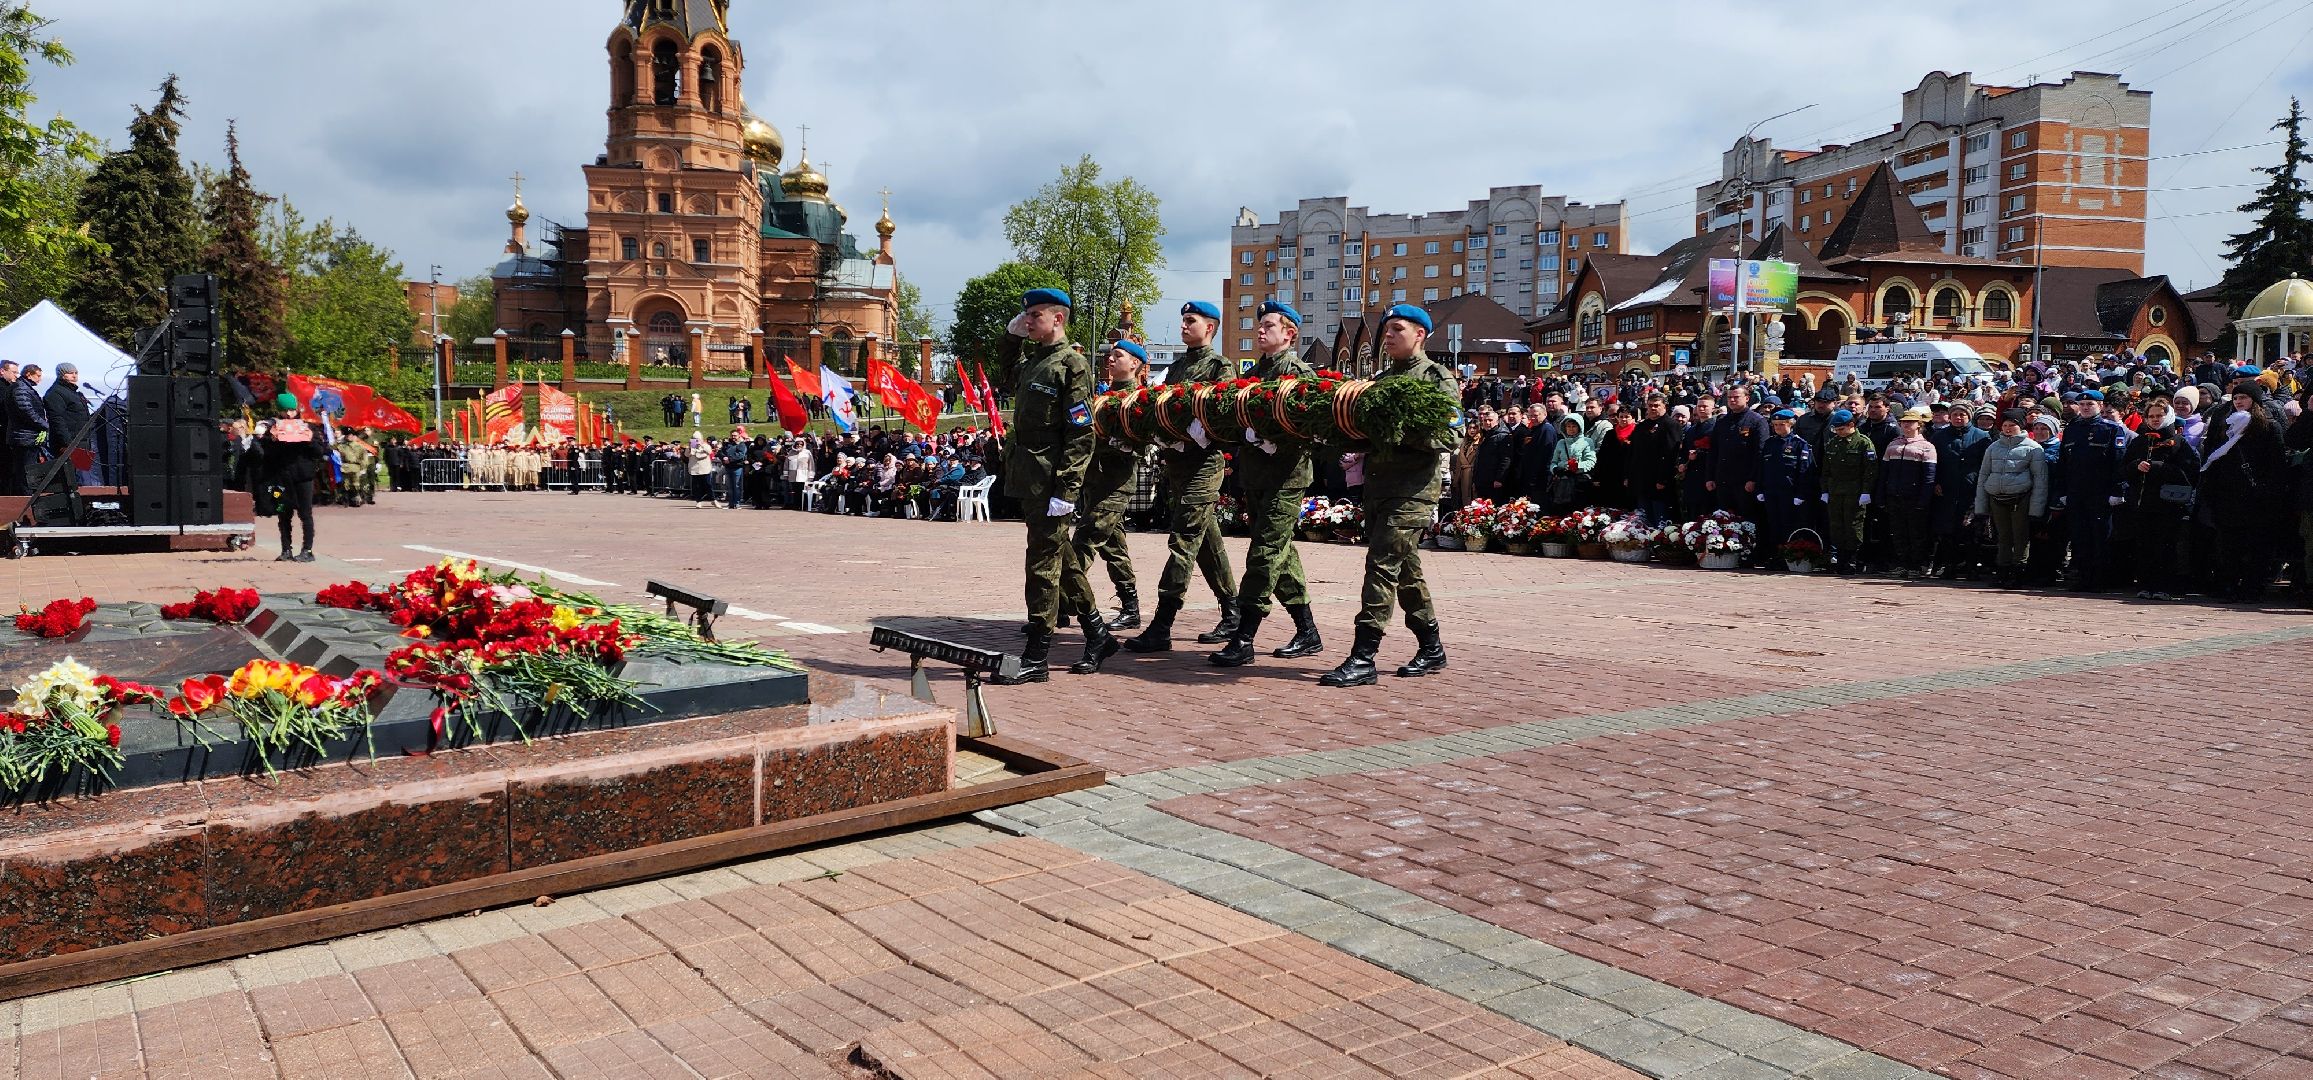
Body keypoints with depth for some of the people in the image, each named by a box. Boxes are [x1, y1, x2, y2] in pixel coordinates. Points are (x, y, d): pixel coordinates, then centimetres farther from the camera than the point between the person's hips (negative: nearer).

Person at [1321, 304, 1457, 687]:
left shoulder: (1437, 376, -1)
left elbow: (1449, 436, -10)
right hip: (1377, 484, 8)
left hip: (1413, 489, -7)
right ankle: (1432, 648, 25)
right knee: (1405, 569, 13)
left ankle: (1363, 658, -16)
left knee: (1383, 565, -14)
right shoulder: (1380, 378, 20)